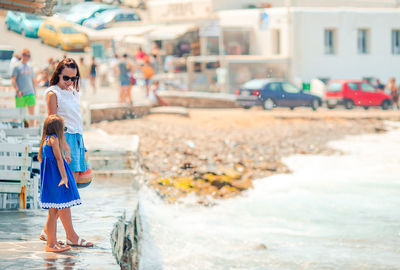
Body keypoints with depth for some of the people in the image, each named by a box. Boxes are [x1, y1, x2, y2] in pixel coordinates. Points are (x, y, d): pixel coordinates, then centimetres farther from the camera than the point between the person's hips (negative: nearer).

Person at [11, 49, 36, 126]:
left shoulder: (30, 67, 16)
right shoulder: (17, 66, -1)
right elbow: (13, 80, -7)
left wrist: (34, 90, 16)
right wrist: (17, 90, -17)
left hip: (30, 93, 5)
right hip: (20, 94, -5)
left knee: (32, 112, -2)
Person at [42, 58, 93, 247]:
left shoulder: (73, 92, 18)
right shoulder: (53, 93, -6)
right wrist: (65, 147, -18)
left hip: (77, 139, 9)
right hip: (63, 140, -8)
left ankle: (48, 230, 14)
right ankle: (71, 236, -6)